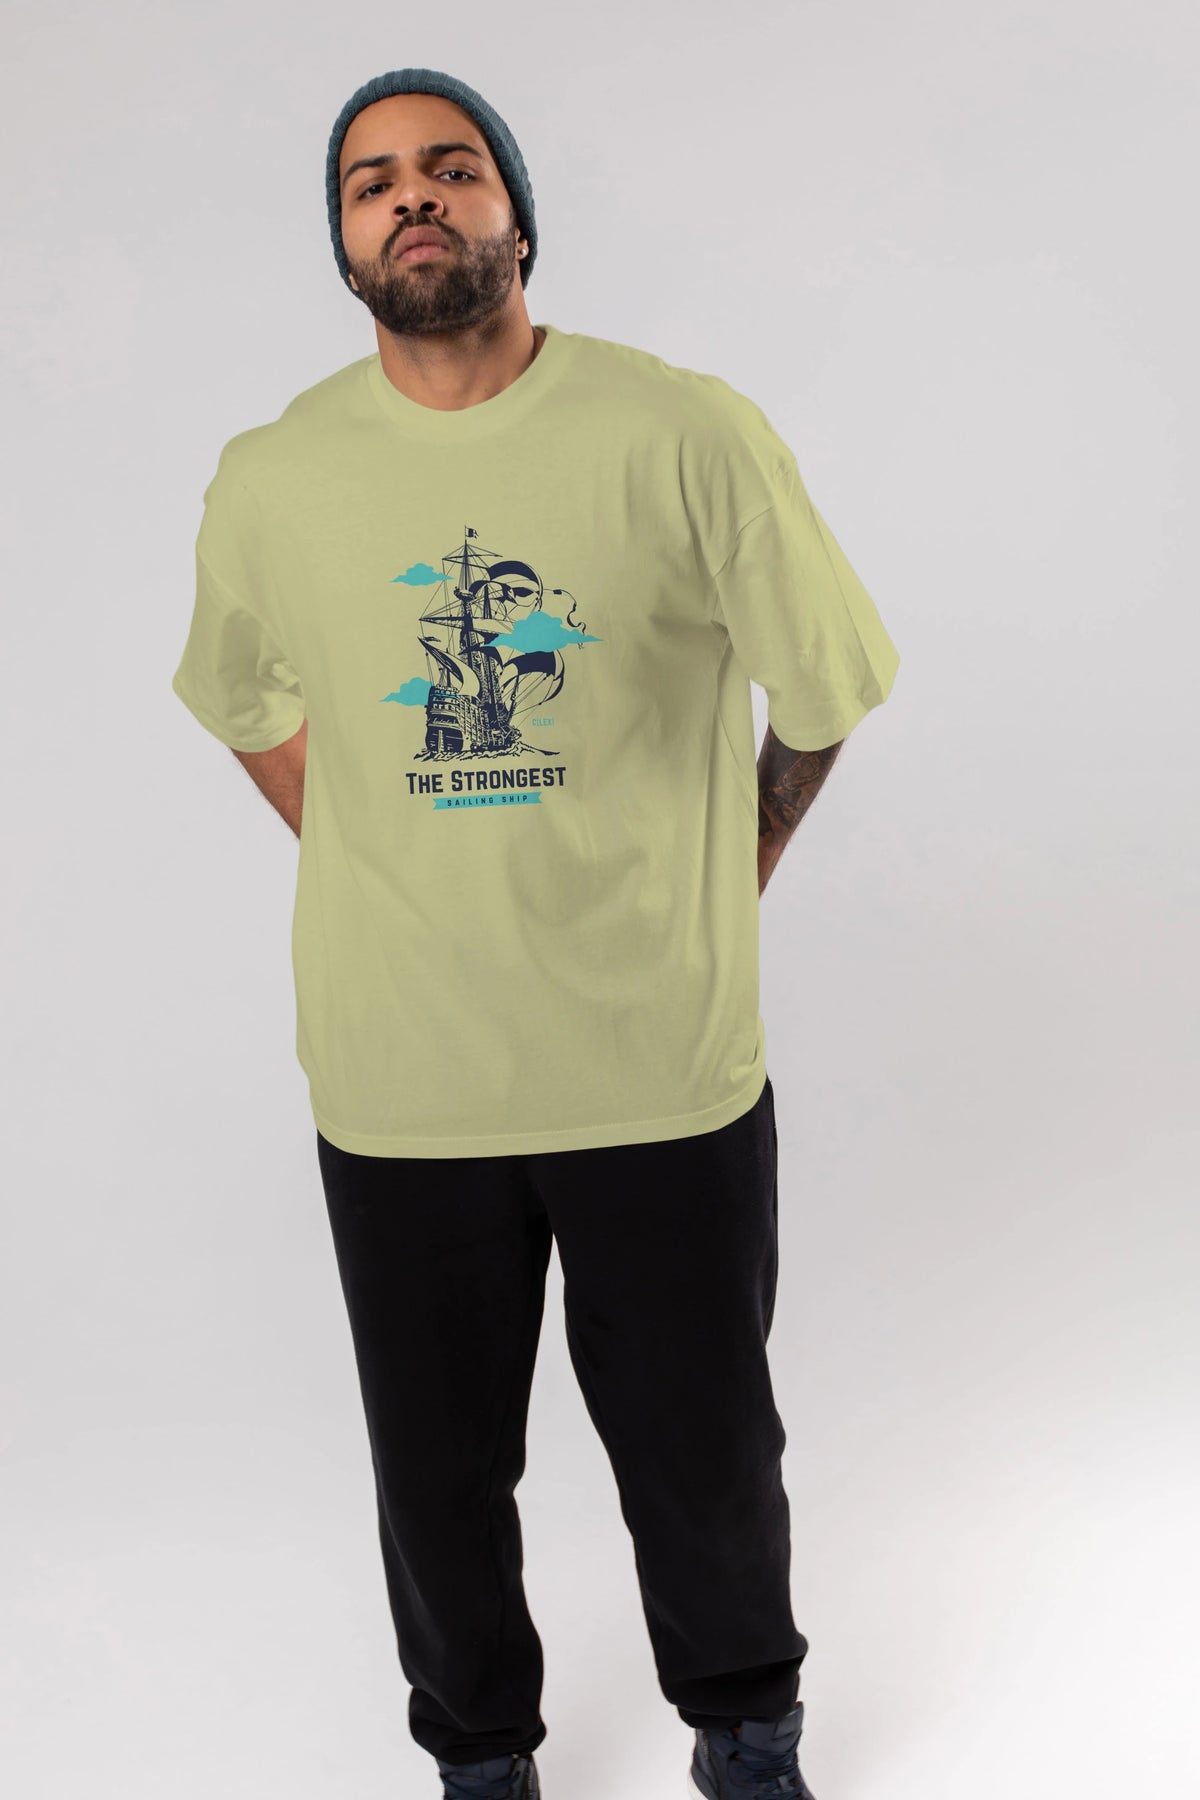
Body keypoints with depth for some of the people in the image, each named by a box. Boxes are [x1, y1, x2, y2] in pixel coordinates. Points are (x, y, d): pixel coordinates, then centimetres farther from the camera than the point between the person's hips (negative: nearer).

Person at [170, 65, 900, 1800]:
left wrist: (709, 901, 8)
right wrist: (397, 878, 10)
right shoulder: (271, 482, -2)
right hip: (399, 1083, 2)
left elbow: (820, 699, 3)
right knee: (440, 1468, 16)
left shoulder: (691, 437, -9)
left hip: (668, 1069, -1)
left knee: (706, 1454, 15)